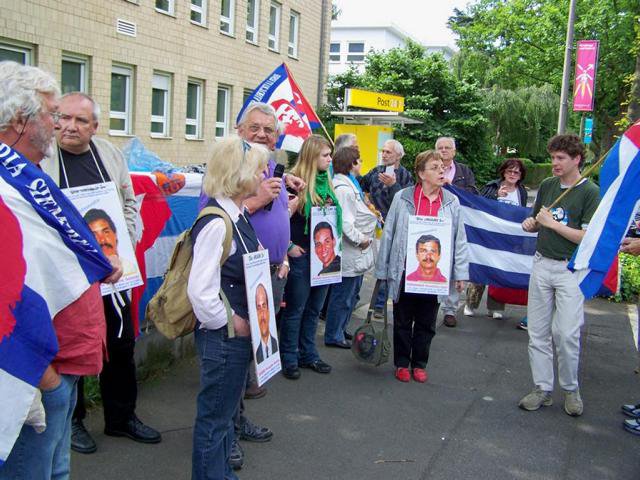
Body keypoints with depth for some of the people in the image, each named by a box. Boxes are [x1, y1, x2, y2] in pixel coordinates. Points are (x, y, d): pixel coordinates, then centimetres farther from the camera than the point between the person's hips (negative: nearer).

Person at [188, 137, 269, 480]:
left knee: (225, 411, 23)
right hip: (223, 336, -9)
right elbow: (200, 291, -27)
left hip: (238, 332, 9)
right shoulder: (216, 223, -23)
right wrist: (231, 323, -16)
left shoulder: (238, 216, 5)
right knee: (215, 415, 8)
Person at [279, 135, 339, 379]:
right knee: (295, 309, 3)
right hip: (301, 255, -7)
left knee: (313, 308, 15)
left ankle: (308, 355, 27)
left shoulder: (326, 182, 10)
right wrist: (288, 246, -14)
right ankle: (289, 358, 15)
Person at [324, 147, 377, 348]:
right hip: (349, 254, -11)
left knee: (351, 295, 22)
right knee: (342, 297, 2)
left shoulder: (350, 184, 13)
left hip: (357, 254, 11)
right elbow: (344, 222, -26)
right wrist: (359, 239, -16)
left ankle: (340, 330, 35)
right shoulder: (343, 188, -20)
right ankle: (334, 336, 15)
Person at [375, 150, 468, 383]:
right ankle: (402, 363, 27)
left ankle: (420, 364, 29)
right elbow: (388, 234, 0)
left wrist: (460, 273, 2)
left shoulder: (451, 202, 1)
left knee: (426, 323, 13)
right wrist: (382, 270, 1)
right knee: (403, 321, 11)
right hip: (405, 271, -1)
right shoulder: (403, 198, -4)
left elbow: (459, 239, 5)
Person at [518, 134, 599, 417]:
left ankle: (570, 389, 13)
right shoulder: (547, 186, 10)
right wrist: (530, 224, -2)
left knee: (566, 333, -8)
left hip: (571, 269, -5)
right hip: (542, 264, 5)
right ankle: (542, 389, 18)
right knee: (538, 332, 7)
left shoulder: (590, 192, -7)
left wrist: (552, 223, -16)